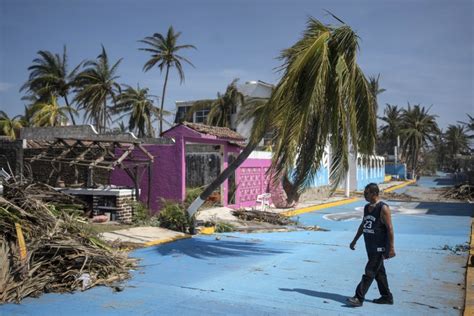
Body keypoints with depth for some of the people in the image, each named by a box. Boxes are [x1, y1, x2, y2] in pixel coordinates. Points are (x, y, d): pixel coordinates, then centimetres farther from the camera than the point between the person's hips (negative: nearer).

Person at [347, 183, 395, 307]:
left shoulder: (383, 208, -14)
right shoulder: (366, 207, 10)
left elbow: (390, 228, -16)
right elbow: (362, 225, 20)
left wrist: (391, 248, -18)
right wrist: (355, 240, 22)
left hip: (380, 247, -8)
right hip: (370, 246, 8)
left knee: (369, 273, -7)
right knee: (379, 272, 15)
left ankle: (359, 298, -6)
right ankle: (387, 297, 27)